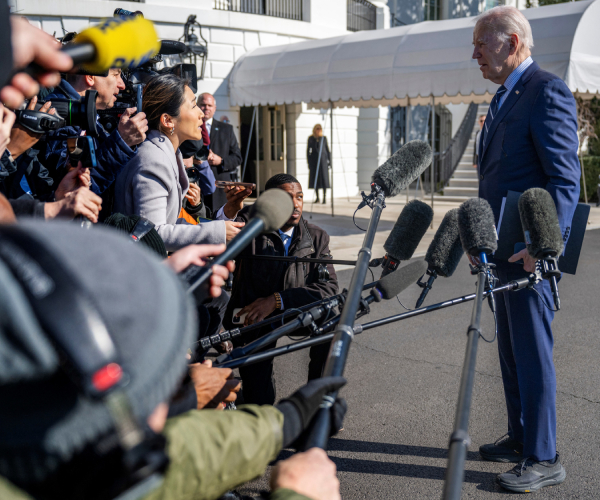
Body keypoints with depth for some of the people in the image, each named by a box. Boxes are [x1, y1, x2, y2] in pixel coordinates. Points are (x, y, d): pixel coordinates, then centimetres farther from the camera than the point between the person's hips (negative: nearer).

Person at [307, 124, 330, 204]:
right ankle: (317, 197, 13)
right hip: (314, 159, 1)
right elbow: (308, 150, 7)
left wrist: (329, 160, 4)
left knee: (324, 179, -5)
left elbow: (327, 149, 8)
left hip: (323, 159, -1)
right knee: (314, 179, 3)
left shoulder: (324, 138, 4)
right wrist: (309, 162, 2)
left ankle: (324, 198, -1)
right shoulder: (311, 139, 4)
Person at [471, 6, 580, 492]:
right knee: (511, 349, 17)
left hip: (530, 250, -10)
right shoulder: (504, 98, 17)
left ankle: (544, 459, 11)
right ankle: (521, 438, 31)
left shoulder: (547, 91, -12)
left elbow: (565, 179, -19)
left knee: (533, 352, -2)